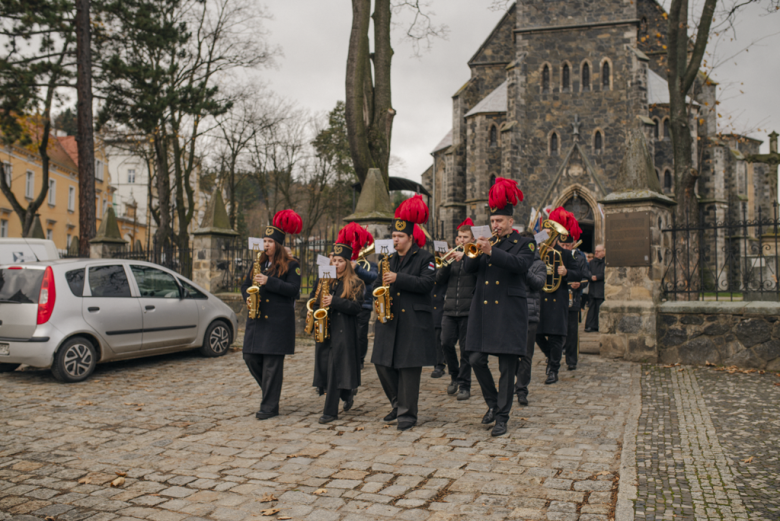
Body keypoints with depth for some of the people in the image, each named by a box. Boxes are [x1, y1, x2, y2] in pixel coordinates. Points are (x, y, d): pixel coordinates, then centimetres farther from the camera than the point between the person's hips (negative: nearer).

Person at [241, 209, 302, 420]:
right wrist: (248, 297, -2)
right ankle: (271, 387, 28)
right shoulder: (258, 264, 16)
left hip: (278, 321, -6)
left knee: (272, 362, -4)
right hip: (257, 319, 7)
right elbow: (245, 285, 20)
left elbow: (293, 289, -13)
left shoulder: (291, 265, -3)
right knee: (251, 358, 5)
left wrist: (269, 282, -20)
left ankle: (270, 406, 4)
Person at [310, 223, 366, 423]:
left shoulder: (355, 284, -2)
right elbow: (313, 299, 20)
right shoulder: (323, 280, 13)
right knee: (324, 366, 8)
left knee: (336, 368, -7)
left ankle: (330, 411, -1)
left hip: (343, 331, -5)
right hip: (324, 329, 6)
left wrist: (334, 302, -20)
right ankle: (347, 395, 32)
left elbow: (357, 307, -12)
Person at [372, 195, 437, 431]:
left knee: (408, 367, -4)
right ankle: (398, 404, 25)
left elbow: (426, 284, -14)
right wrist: (379, 288, -2)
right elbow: (377, 285, 22)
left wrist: (398, 279, -20)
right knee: (382, 363, 5)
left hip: (414, 321, -6)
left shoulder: (424, 258, -1)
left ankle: (407, 414, 6)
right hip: (389, 319, 6)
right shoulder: (389, 260, 17)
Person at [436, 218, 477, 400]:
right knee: (446, 343, -1)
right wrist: (446, 263, -8)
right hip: (450, 309, 4)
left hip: (469, 310, -4)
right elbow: (439, 279, 7)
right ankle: (455, 376, 22)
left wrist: (465, 255, -24)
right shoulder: (452, 256, 15)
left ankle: (464, 385, 11)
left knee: (466, 349, 0)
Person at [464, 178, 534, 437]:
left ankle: (502, 418, 10)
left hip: (509, 311, -4)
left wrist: (490, 251, -25)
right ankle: (493, 403, 21)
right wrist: (476, 251, -12)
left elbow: (520, 264, -18)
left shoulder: (524, 244, 3)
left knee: (507, 367, -1)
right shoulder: (488, 243, 16)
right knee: (476, 359, -1)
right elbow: (469, 268, 7)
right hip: (483, 309, 4)